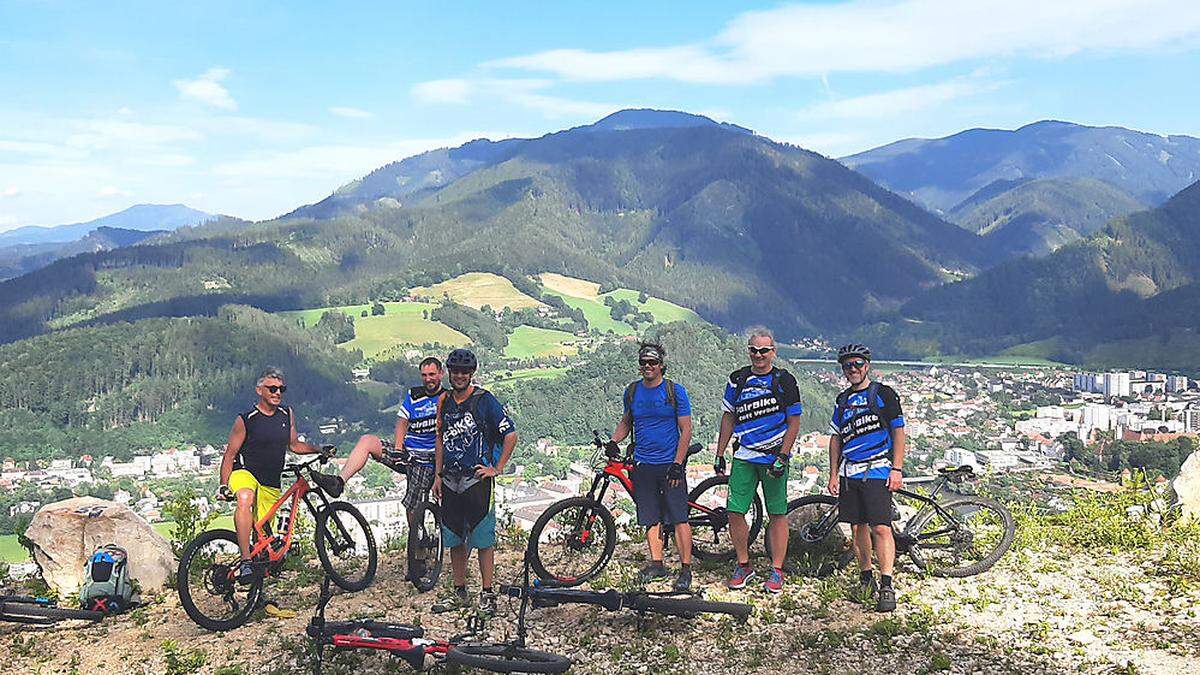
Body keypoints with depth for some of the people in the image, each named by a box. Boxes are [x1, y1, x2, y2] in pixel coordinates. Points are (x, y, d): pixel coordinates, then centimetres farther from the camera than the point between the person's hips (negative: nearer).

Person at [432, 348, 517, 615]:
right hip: (451, 481, 6)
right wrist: (438, 475, 13)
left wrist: (497, 469, -8)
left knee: (483, 539, -4)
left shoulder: (485, 400, -7)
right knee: (454, 539, 10)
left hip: (477, 480, -6)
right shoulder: (444, 401, 10)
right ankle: (459, 591, 20)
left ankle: (487, 593, 2)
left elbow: (510, 435, -7)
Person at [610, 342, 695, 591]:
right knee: (651, 518, 7)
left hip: (670, 464, -4)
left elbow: (686, 429, -4)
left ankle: (686, 569, 0)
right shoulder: (632, 391, 8)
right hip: (643, 465, 4)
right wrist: (613, 441, 4)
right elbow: (626, 421, 22)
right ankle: (656, 564, 15)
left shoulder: (675, 391, -4)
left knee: (679, 518, -5)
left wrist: (677, 464, -11)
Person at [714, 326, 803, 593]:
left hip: (774, 457, -3)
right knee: (735, 512, -2)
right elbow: (729, 418, 15)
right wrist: (719, 455, 11)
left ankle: (776, 570, 13)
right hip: (744, 457, 3)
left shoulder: (784, 381, -1)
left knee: (777, 514, 2)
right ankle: (743, 565, 15)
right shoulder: (738, 379, 8)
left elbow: (794, 422, -1)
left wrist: (783, 456, -11)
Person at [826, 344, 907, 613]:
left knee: (880, 528, -12)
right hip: (849, 472, 5)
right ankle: (866, 578, 19)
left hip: (878, 470, -5)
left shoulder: (883, 394, 2)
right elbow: (835, 438, 18)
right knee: (858, 527, 7)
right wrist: (833, 475, 12)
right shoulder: (843, 400, 16)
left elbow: (898, 432, -1)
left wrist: (897, 469, -9)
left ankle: (887, 586, -12)